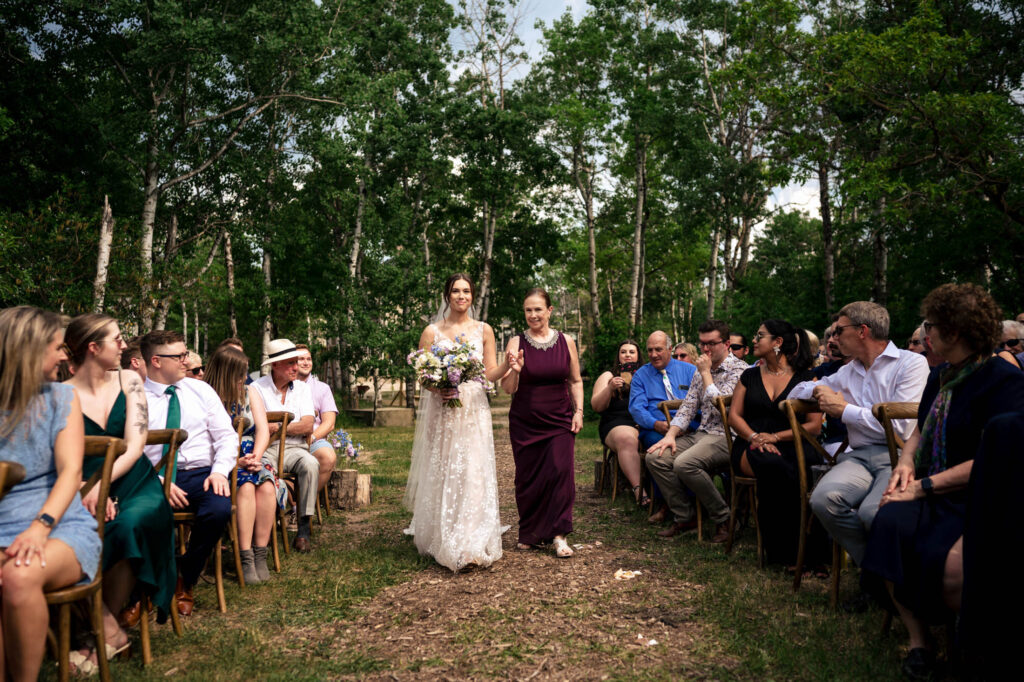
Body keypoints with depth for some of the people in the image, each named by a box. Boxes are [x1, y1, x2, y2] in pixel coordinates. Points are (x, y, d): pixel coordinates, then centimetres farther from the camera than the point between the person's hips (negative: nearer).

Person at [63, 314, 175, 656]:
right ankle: (108, 625, -15)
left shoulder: (128, 381, 6)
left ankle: (107, 623, -12)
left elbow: (135, 445, -4)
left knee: (130, 523, -32)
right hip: (88, 487, -1)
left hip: (135, 483, 1)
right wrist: (89, 490, -25)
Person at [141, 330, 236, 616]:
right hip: (155, 478, -2)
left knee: (219, 511, -31)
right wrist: (159, 482, -19)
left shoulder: (201, 390, 14)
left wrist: (219, 471, -9)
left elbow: (226, 436, 9)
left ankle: (184, 581, -4)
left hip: (201, 474, 2)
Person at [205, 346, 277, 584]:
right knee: (245, 486, -33)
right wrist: (236, 460, -20)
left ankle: (260, 555, -22)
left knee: (267, 485, -28)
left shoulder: (250, 392, 12)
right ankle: (246, 558, -28)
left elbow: (263, 429, 5)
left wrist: (256, 455, -14)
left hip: (251, 458, 4)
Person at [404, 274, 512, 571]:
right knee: (441, 474, 2)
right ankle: (441, 541, 15)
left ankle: (472, 543, 6)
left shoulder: (484, 330, 8)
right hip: (441, 410, -1)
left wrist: (508, 363, -14)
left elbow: (491, 373, 6)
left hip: (473, 409, 1)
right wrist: (436, 389, -15)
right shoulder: (432, 332, 5)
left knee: (473, 472, -3)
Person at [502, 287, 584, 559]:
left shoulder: (566, 342, 2)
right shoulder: (516, 343, -3)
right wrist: (514, 371, -23)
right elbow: (508, 388, -4)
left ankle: (558, 535, -1)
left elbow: (576, 381, 11)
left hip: (559, 420, 1)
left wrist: (579, 411, 1)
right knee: (528, 478, 5)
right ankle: (529, 533, 23)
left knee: (560, 471, -11)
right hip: (525, 422, 0)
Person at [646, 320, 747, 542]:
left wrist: (706, 373, -9)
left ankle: (723, 518, -10)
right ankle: (684, 516, -1)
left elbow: (721, 405, -19)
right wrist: (671, 434, -1)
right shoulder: (702, 371, 18)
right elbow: (687, 407, 14)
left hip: (726, 436, -8)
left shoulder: (739, 369, -6)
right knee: (655, 457, -12)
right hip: (701, 433, 8)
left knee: (685, 464, -32)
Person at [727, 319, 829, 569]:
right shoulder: (750, 376, 18)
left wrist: (776, 437, -11)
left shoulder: (806, 378, 9)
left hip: (790, 446, -1)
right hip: (751, 447, 1)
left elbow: (815, 425, 1)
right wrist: (754, 436, -8)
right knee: (772, 465, -36)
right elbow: (734, 416, 12)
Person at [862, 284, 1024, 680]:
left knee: (948, 563, -33)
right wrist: (905, 464, 5)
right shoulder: (940, 380, 15)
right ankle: (917, 641, -13)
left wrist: (923, 486, -17)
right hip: (932, 495, 7)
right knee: (891, 525, -25)